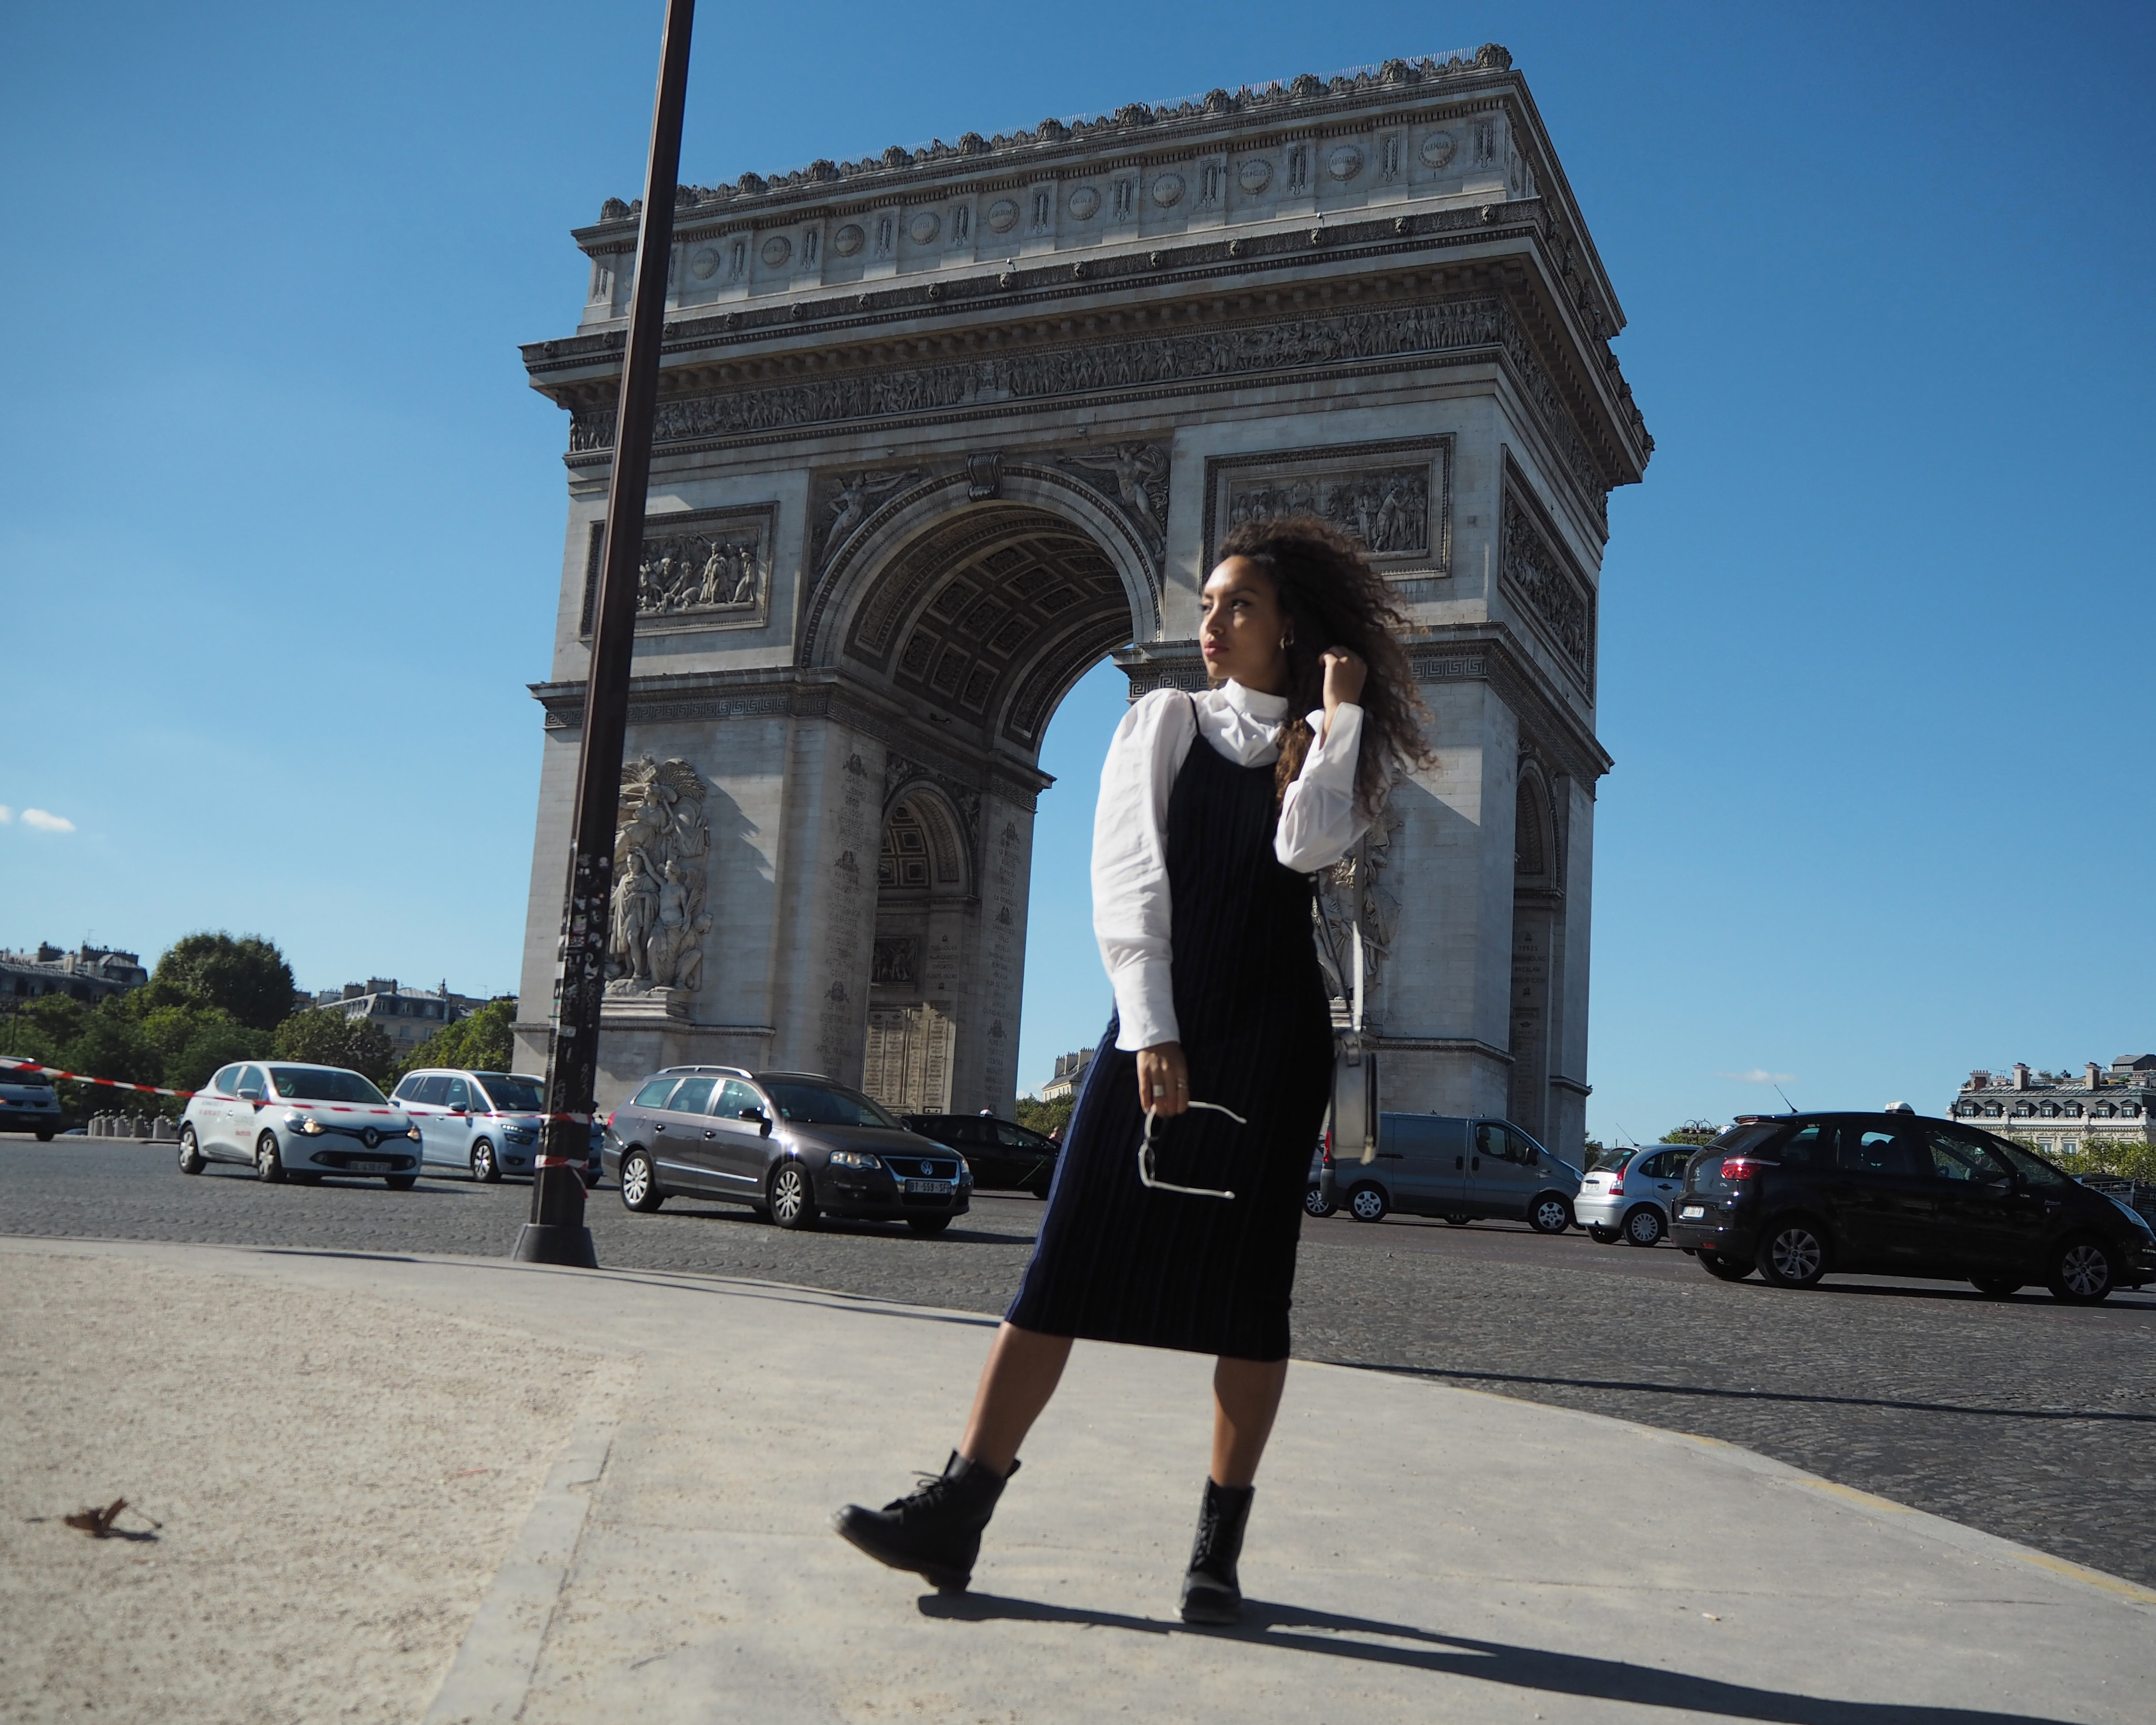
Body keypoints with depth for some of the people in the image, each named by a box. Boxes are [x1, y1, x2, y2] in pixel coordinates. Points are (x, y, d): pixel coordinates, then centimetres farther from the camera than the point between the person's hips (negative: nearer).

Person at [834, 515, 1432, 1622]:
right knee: (1068, 1261, -5)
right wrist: (1150, 1030, -11)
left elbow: (1306, 848, -12)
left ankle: (1219, 1544, 9)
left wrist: (1339, 711, -5)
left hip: (1271, 1041, 0)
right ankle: (955, 1513, -5)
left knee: (1248, 1286, 0)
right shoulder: (1165, 721, 9)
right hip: (1159, 1022, 0)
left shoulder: (1328, 753, 10)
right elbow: (1125, 877, -1)